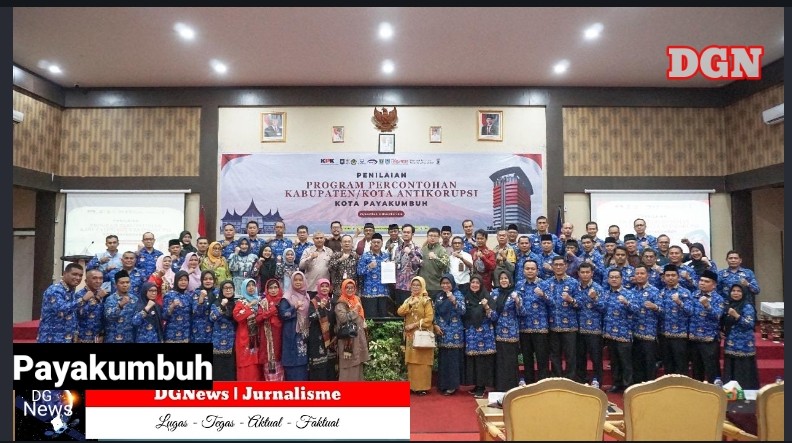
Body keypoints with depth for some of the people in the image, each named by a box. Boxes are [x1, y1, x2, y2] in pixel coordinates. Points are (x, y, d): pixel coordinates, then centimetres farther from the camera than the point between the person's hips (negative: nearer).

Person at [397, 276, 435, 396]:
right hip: (410, 336, 6)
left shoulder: (426, 300, -5)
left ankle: (422, 387, 1)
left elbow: (429, 318, -14)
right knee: (411, 361, 8)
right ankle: (413, 385, 15)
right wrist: (409, 304, -13)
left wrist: (414, 324, -16)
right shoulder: (408, 300, 14)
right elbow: (400, 312, 0)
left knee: (422, 361, -4)